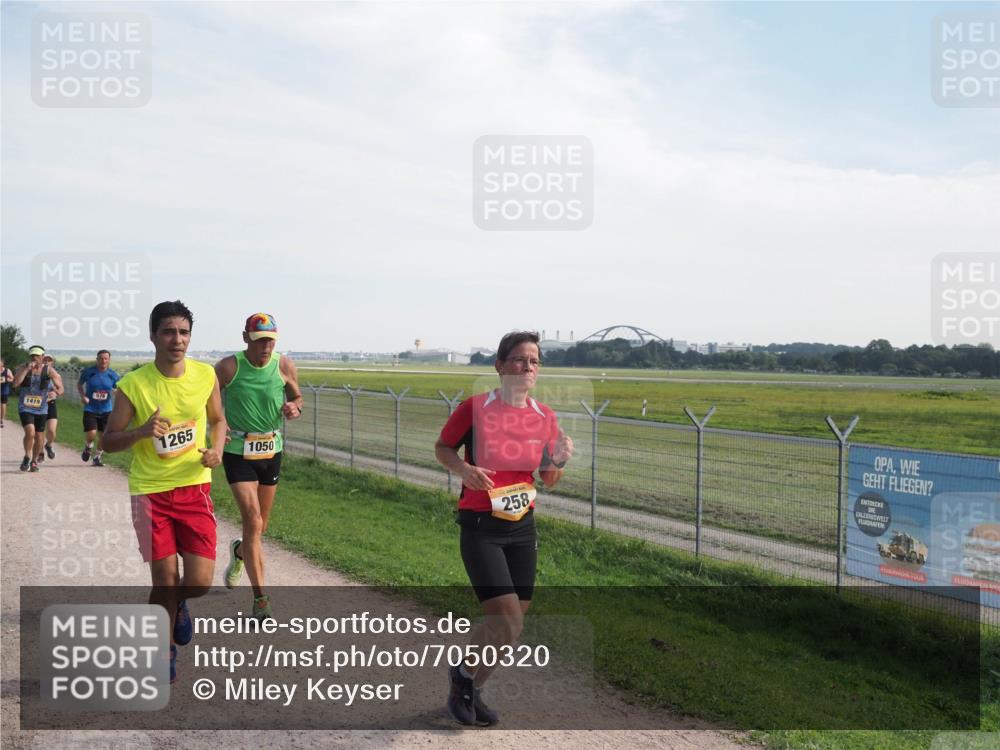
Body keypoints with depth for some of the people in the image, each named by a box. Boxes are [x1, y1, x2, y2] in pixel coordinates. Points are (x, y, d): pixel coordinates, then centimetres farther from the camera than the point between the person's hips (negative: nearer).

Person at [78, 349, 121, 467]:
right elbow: (79, 383, 10)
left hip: (106, 410, 2)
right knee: (91, 434, -15)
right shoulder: (89, 371, -6)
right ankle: (88, 447, 21)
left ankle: (97, 457, 27)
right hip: (90, 409, -2)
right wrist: (83, 396, -6)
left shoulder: (112, 375, -3)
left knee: (104, 437, 3)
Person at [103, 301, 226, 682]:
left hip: (195, 487, 2)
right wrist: (142, 431, -22)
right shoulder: (133, 384, -10)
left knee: (200, 582, -5)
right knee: (164, 579, 0)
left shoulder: (205, 375, -2)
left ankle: (177, 604, 34)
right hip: (150, 491, -2)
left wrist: (216, 450, -6)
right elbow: (108, 440, -2)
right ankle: (166, 651, 26)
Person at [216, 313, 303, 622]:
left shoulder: (284, 366, -4)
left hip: (271, 452, 4)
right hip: (238, 453, -4)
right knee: (253, 521, -14)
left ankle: (239, 551, 52)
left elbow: (297, 397, 10)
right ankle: (260, 598, -6)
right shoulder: (229, 367, -12)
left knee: (260, 525, 15)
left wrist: (295, 407, -13)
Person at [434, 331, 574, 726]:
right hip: (480, 527, -5)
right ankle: (463, 674, 17)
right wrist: (464, 469, -18)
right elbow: (443, 448, 2)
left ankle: (470, 689, 33)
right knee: (507, 621, -13)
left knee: (513, 621, 10)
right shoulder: (475, 407, -11)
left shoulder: (545, 417, 2)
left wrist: (559, 460, -12)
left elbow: (548, 479, 9)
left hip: (522, 527, 5)